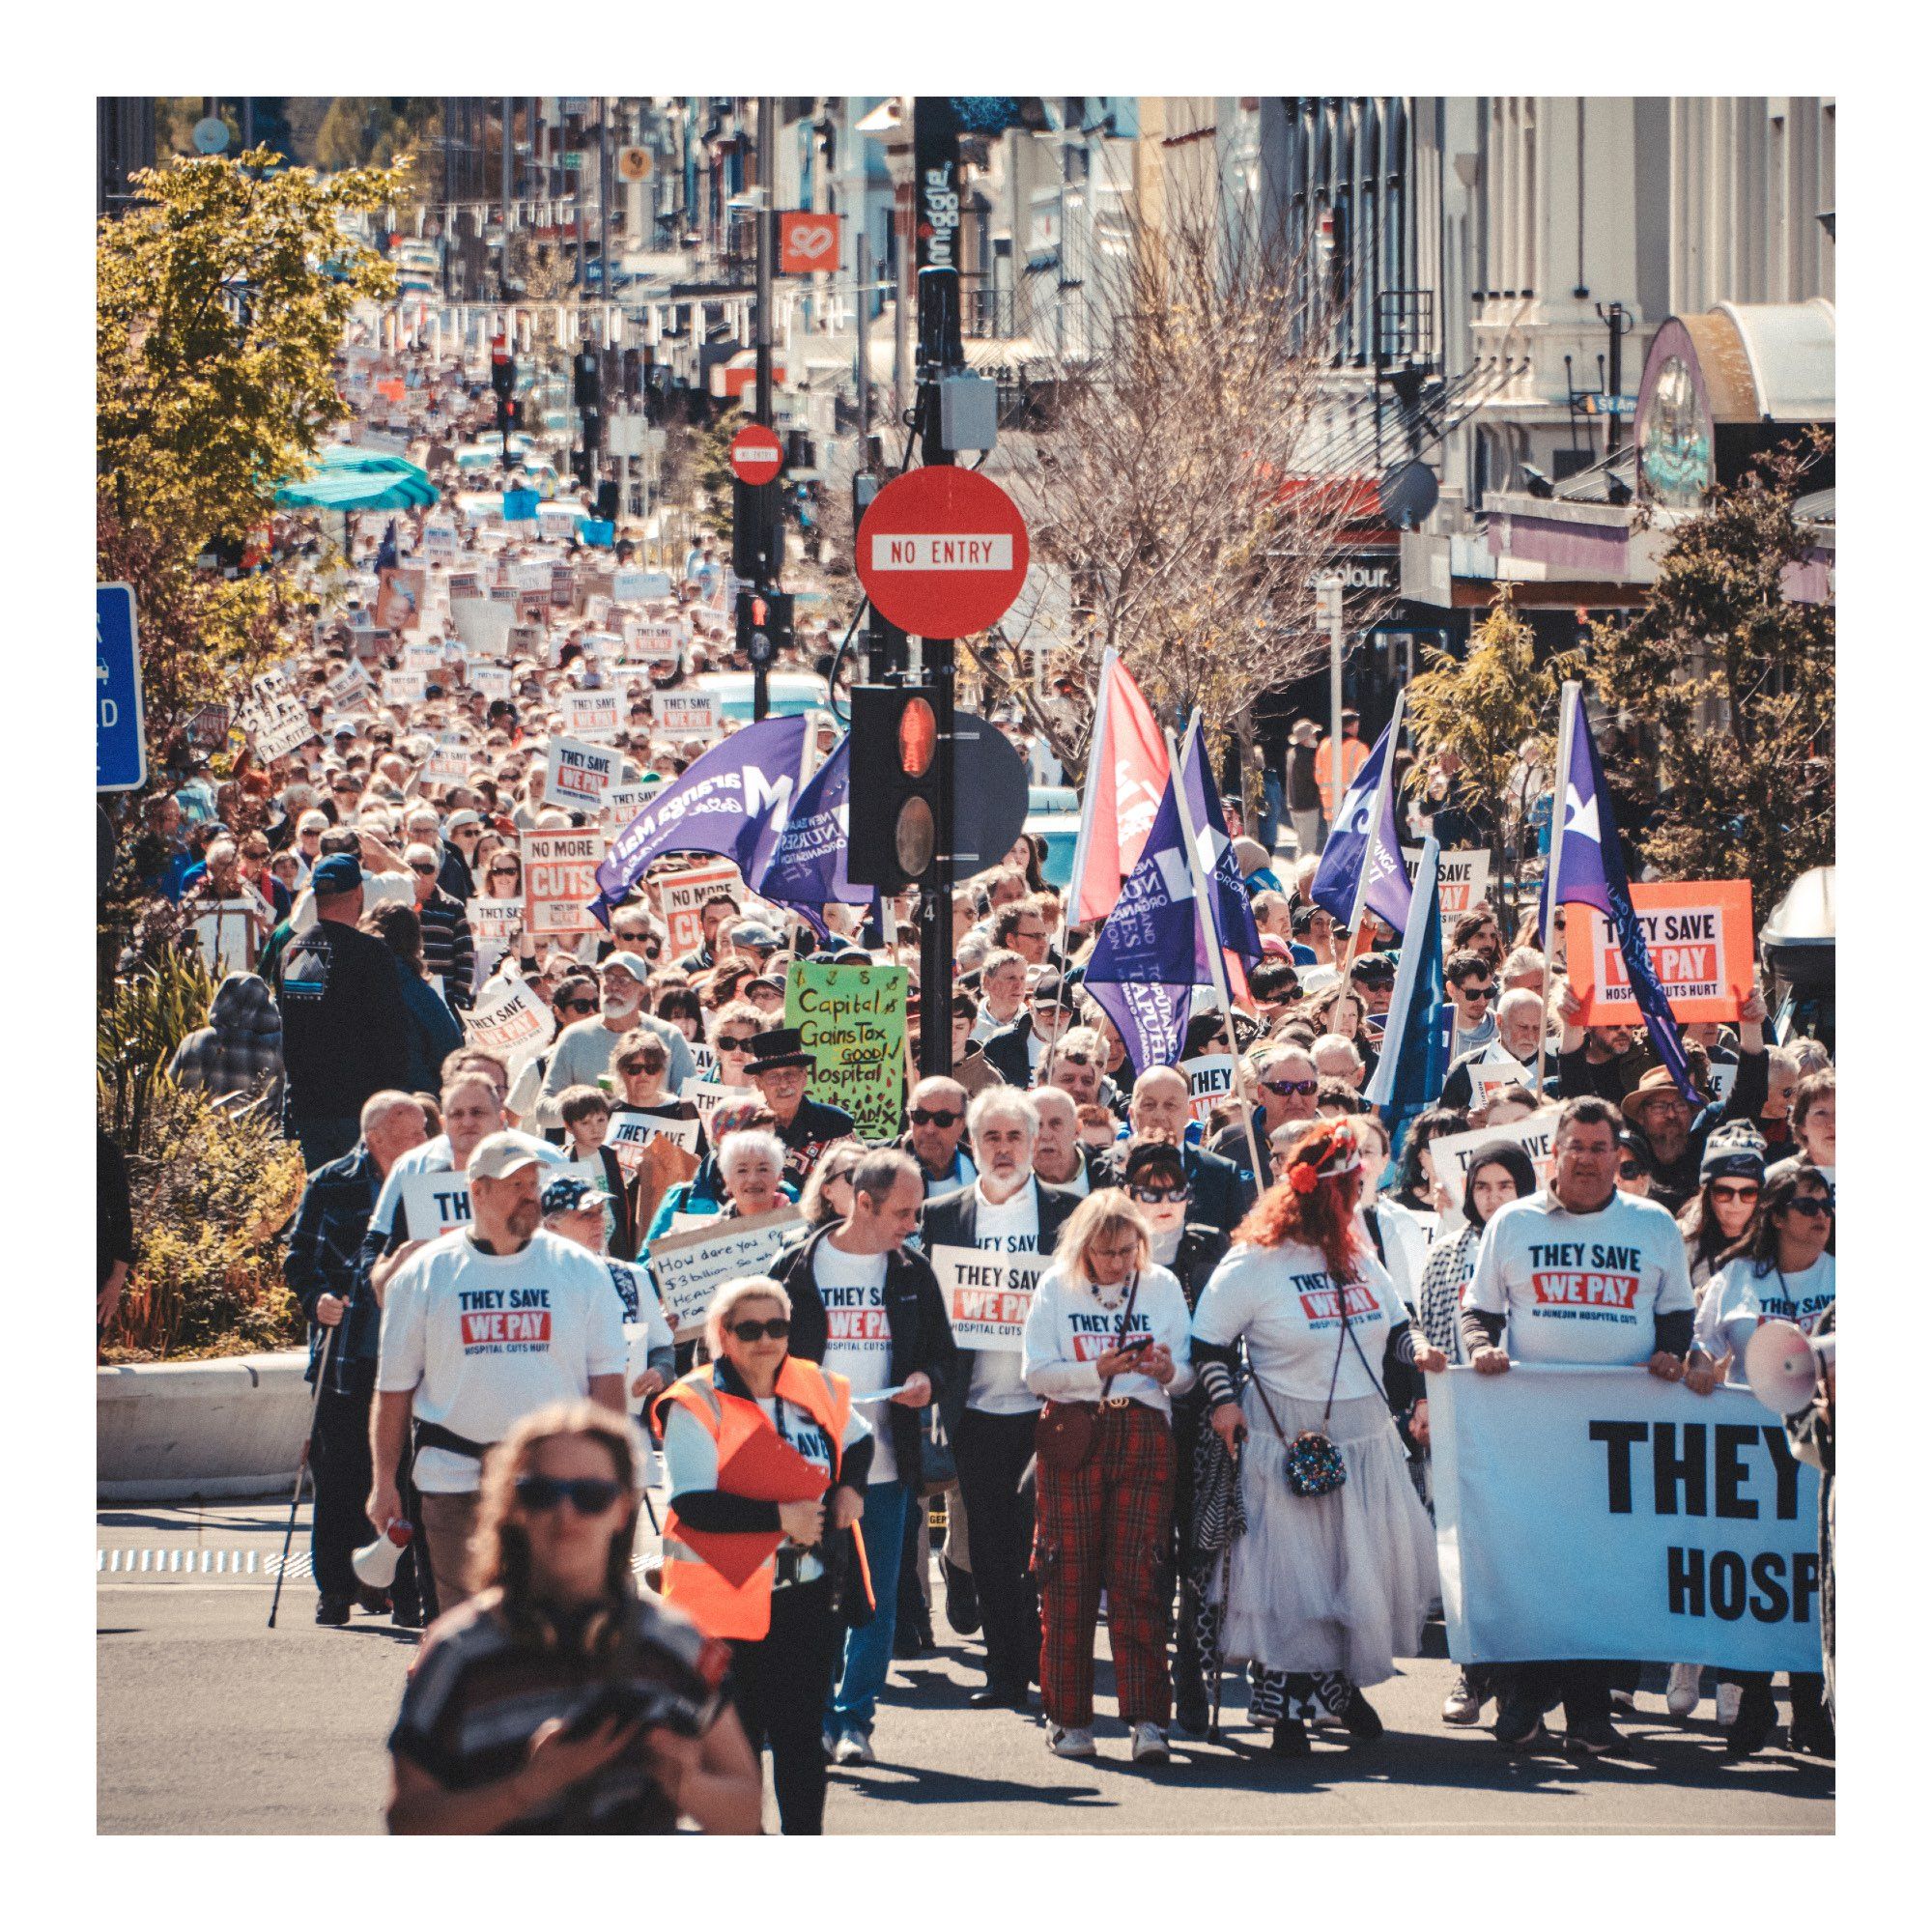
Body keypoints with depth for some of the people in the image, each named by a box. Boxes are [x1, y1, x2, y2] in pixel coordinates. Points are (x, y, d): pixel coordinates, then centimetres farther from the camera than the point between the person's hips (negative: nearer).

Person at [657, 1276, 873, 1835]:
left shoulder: (819, 1390, 8)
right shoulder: (695, 1405, -10)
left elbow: (857, 1440, 29)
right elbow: (693, 1504, -18)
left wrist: (852, 1488, 8)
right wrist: (780, 1517, -17)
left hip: (810, 1593, 4)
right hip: (730, 1595, -4)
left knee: (801, 1730, 8)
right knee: (736, 1731, 3)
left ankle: (804, 1835, 15)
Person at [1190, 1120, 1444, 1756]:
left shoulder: (1358, 1259, 10)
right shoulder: (1253, 1264, -9)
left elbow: (1395, 1325, 22)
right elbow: (1210, 1340, -2)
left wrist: (1415, 1349, 1)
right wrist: (1223, 1400, -13)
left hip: (1365, 1442, 6)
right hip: (1286, 1447, -6)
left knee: (1369, 1568, 8)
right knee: (1291, 1578, -5)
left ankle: (1343, 1681, 27)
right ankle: (1287, 1708, 3)